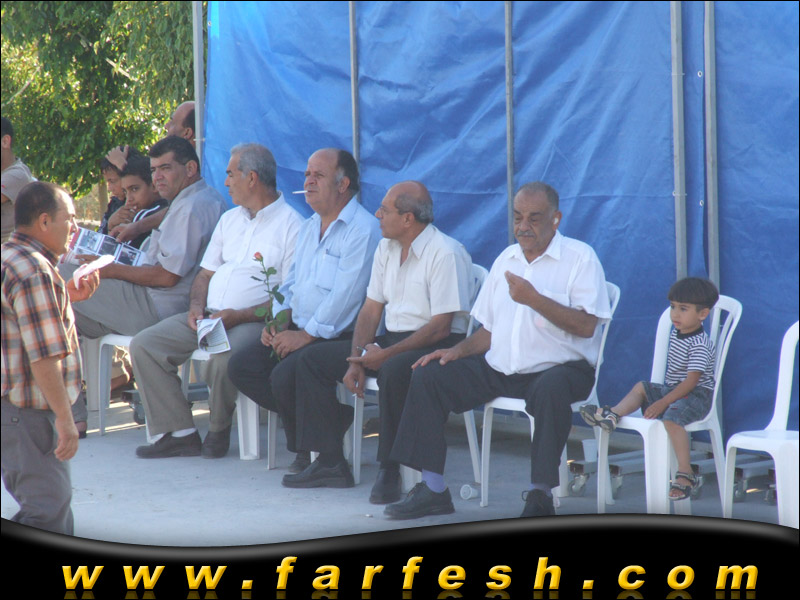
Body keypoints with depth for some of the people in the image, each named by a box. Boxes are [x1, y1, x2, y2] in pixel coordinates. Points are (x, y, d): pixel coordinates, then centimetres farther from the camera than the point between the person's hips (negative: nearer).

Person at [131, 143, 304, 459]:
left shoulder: (291, 225, -5)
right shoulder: (230, 219, 21)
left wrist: (238, 316, -21)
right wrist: (196, 308, 0)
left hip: (254, 321, -8)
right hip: (209, 315, 8)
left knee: (222, 357, -38)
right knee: (144, 345, -9)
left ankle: (219, 430, -10)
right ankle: (179, 433, -12)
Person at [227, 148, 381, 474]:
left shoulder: (363, 230, -11)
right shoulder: (309, 227, 20)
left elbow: (345, 296, -18)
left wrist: (306, 335, -19)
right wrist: (278, 319, 6)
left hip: (339, 336, -9)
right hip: (299, 327, 9)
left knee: (285, 374, -29)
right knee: (241, 366, -7)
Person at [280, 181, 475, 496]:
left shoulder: (445, 254, -15)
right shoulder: (387, 249, 11)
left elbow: (440, 327, -20)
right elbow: (370, 309, 13)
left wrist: (385, 355, -21)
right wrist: (357, 358, -3)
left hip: (435, 347, -9)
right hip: (391, 340, 9)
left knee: (394, 370, -40)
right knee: (312, 360, 3)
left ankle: (390, 470, -28)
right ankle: (330, 461, 0)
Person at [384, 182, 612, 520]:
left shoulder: (579, 257, -5)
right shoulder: (506, 259, 16)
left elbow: (586, 325, -18)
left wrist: (534, 299, -22)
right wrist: (457, 351, 2)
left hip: (558, 368, -6)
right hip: (500, 368, 6)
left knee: (550, 388, -40)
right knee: (428, 375, -6)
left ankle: (540, 495, -29)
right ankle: (433, 489, -5)